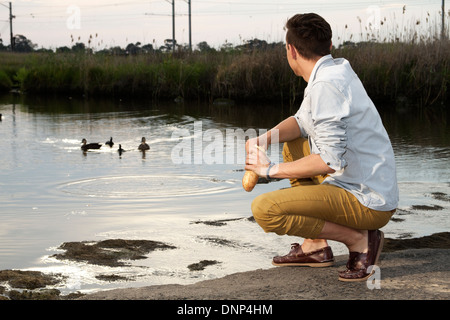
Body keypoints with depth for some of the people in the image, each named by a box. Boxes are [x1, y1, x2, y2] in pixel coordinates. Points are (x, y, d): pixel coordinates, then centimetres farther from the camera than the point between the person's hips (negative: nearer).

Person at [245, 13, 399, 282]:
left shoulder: (326, 85, -19)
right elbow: (302, 122, 19)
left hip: (368, 205, -10)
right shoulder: (338, 68, 11)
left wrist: (271, 169, -15)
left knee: (264, 209, -21)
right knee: (293, 145, 27)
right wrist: (261, 141, 1)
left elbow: (331, 160, -25)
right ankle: (316, 247, 21)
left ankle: (358, 240, -7)